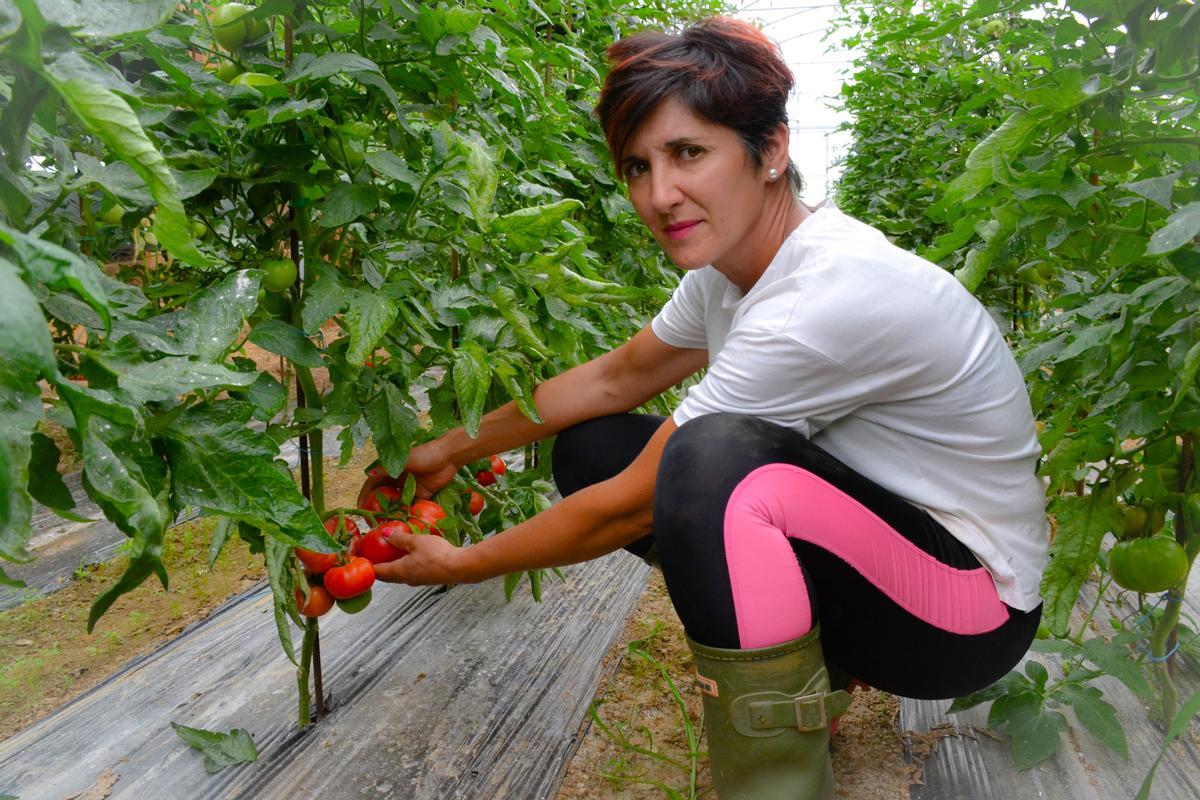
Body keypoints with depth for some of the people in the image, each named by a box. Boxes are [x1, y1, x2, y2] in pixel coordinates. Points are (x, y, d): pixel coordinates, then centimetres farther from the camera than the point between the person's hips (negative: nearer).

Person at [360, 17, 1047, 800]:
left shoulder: (831, 297, -30)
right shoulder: (728, 267, -4)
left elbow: (631, 507, -24)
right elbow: (614, 378, 9)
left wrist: (464, 564, -9)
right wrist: (452, 450, 9)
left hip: (972, 602, -8)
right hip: (854, 554, 9)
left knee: (714, 458, -36)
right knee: (590, 447, 2)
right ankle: (812, 677, 10)